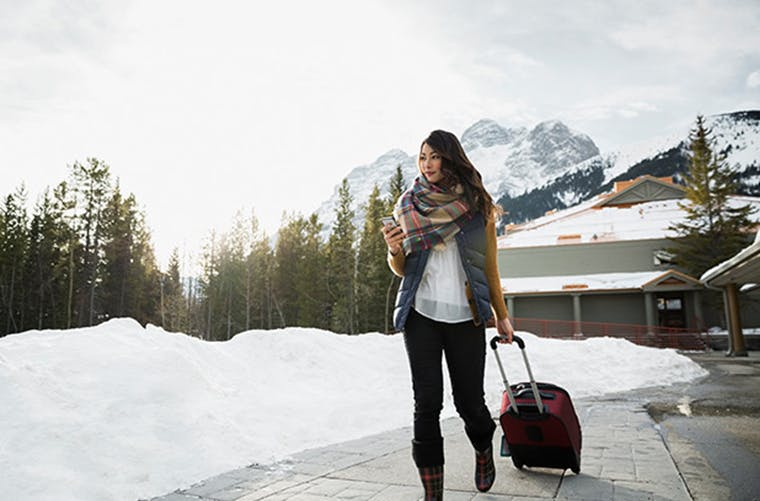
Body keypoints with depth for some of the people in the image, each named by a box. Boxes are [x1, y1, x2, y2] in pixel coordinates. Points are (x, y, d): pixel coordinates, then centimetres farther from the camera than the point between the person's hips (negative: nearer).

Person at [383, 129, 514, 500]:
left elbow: (490, 266, 11)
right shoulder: (408, 205, 6)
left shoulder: (478, 205, 4)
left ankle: (484, 452, 37)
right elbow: (400, 269, 10)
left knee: (469, 401, 3)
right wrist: (394, 250, -12)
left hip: (465, 317, 0)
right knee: (427, 403, -3)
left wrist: (501, 316, 13)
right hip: (421, 314, 1)